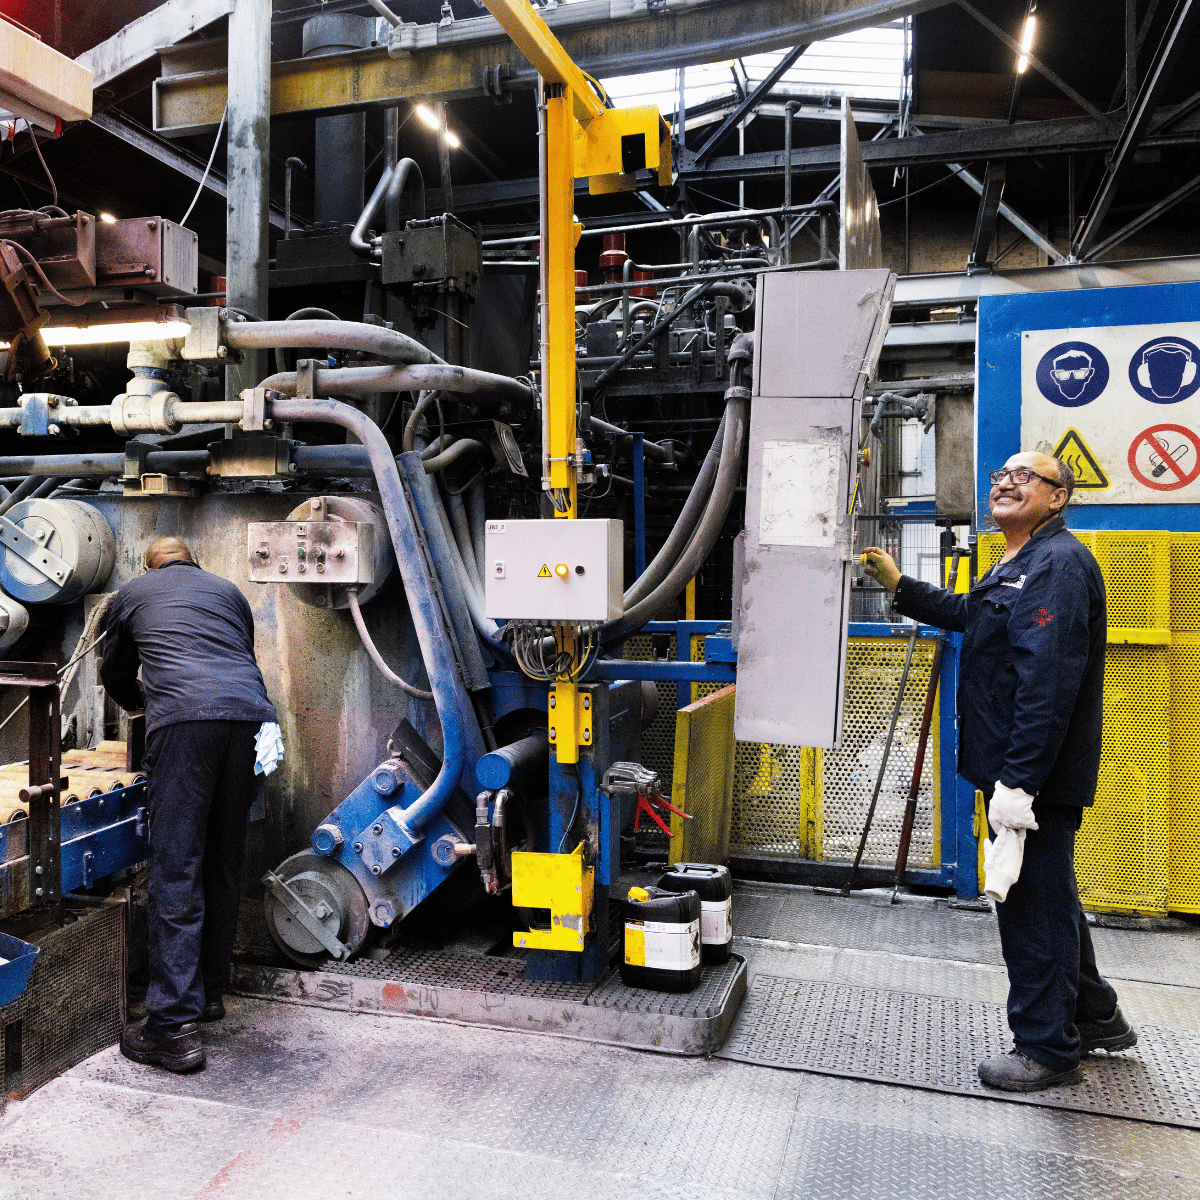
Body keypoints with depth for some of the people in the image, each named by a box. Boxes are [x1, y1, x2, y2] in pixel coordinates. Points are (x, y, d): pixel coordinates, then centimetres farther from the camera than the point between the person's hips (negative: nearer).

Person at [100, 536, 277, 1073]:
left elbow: (115, 676, 36)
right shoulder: (227, 590, 32)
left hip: (184, 719, -4)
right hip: (251, 716, 4)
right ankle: (209, 990, 26)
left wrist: (141, 702, 58)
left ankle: (173, 1024, -7)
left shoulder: (132, 592, 26)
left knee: (175, 868, -5)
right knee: (224, 862, 14)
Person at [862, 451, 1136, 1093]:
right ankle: (1095, 1016, 39)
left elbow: (1047, 683, -27)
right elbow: (966, 614, 34)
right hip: (1017, 768, 11)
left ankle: (1048, 1049, 19)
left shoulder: (1059, 565, -19)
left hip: (1035, 774, -11)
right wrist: (901, 587, 25)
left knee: (1034, 907, 2)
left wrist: (1018, 782, -29)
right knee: (1049, 896, 22)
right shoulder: (1021, 564, 16)